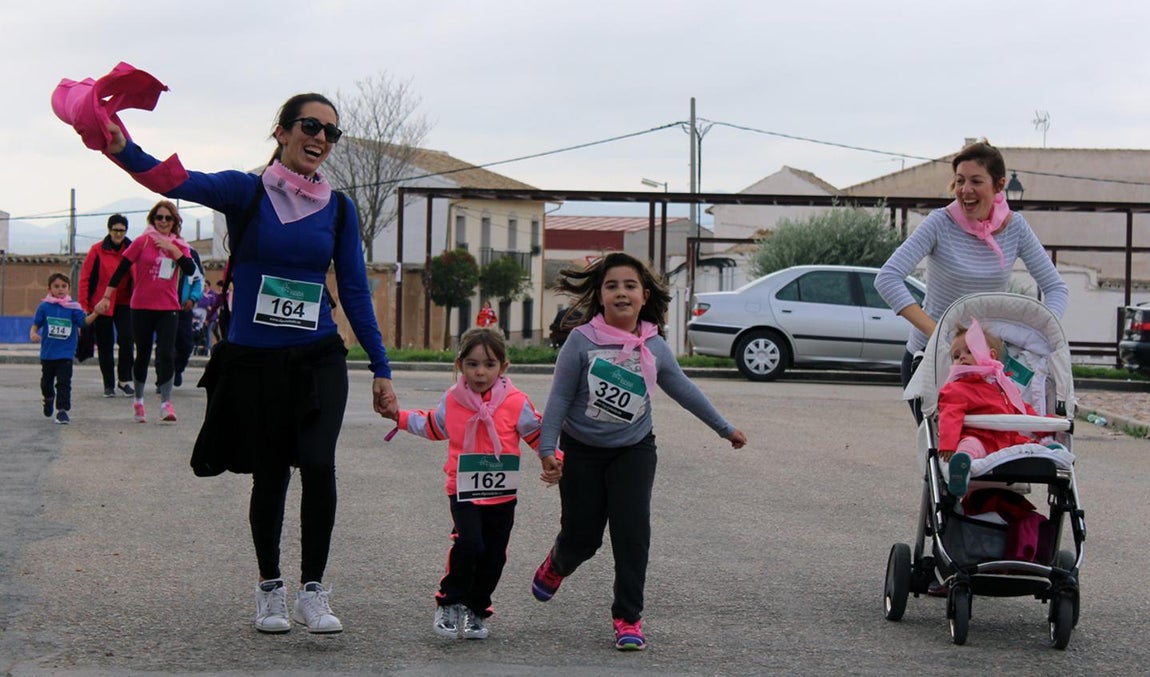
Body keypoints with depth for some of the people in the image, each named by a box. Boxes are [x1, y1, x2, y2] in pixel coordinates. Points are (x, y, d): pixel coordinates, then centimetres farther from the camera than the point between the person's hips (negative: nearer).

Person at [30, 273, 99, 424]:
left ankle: (62, 410, -7)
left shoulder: (73, 307, -5)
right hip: (47, 353, 2)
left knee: (64, 382, -10)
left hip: (66, 354, -2)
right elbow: (36, 324, 0)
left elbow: (85, 321, -13)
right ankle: (49, 398, 49)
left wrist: (95, 313, -31)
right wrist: (33, 334, -20)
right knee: (46, 381, 21)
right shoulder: (44, 307, -3)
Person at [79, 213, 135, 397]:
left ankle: (124, 379, -3)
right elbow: (85, 278, -5)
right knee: (105, 345, 6)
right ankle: (109, 384, 16)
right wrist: (84, 305, -10)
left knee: (126, 338, -15)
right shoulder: (97, 250, -7)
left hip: (124, 303, 1)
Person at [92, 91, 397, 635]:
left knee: (317, 465, -18)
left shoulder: (338, 207, 5)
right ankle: (269, 590, 28)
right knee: (268, 476, 7)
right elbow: (177, 182, -22)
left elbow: (355, 291, 8)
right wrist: (121, 149, -42)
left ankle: (312, 592, -4)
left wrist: (381, 370, 5)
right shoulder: (246, 191, -4)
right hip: (253, 360, -1)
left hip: (317, 360, 1)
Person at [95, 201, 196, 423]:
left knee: (166, 354, -10)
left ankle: (166, 403, -8)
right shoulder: (143, 242, -2)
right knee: (143, 354, 8)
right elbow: (121, 270, -2)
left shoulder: (180, 246, 6)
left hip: (168, 308, 1)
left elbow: (190, 269, -11)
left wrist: (172, 248, -19)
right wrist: (106, 297, -4)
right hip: (142, 307, -1)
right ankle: (138, 401, 23)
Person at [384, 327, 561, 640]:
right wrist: (399, 417, 14)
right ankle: (450, 602, -2)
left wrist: (553, 462, -7)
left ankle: (476, 611, 24)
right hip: (464, 492, -1)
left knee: (493, 556, 5)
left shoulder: (516, 403, -5)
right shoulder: (451, 402, 1)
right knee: (468, 544, -20)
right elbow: (432, 427, 21)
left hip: (502, 495, 1)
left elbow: (539, 434, 6)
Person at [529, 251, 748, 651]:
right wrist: (547, 449, -14)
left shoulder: (655, 348, -4)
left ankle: (628, 618, 1)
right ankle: (557, 566, 42)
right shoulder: (582, 341, -14)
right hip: (582, 452, -2)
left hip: (633, 452, 2)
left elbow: (684, 390, 9)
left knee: (632, 532, -10)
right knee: (581, 535, 4)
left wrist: (725, 429, 17)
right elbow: (560, 398, -10)